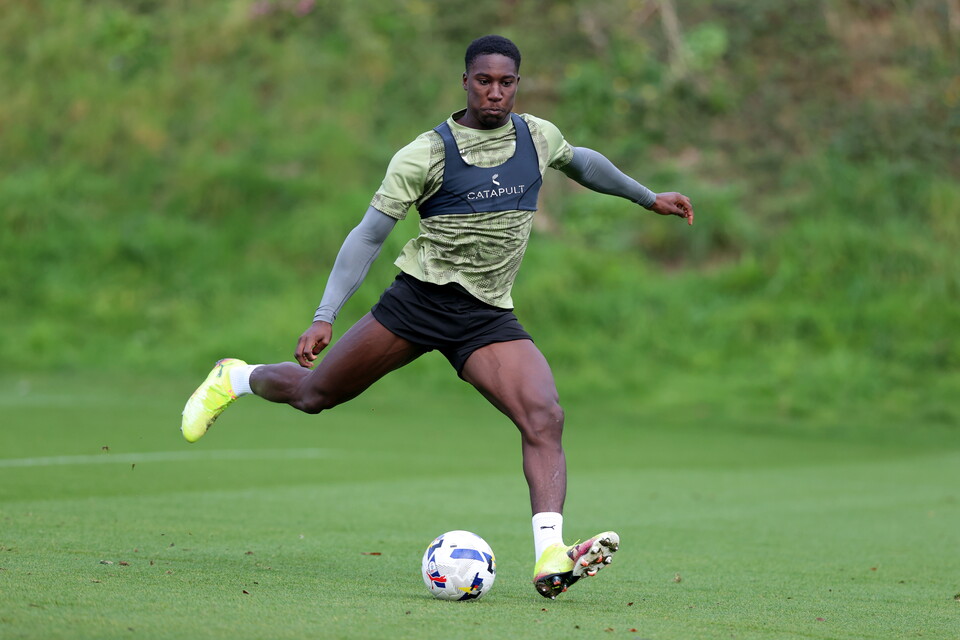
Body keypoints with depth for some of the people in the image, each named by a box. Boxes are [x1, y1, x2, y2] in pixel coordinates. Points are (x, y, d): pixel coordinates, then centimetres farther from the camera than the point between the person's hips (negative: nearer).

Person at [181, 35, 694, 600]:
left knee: (545, 418, -22)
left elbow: (582, 161, 31)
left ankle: (550, 558, -29)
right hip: (421, 298, -3)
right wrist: (325, 317, -15)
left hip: (488, 318, 3)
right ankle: (236, 378, 38)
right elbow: (369, 235, -8)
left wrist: (648, 197, 37)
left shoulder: (537, 137, 6)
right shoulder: (428, 154, -8)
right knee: (314, 394, 4)